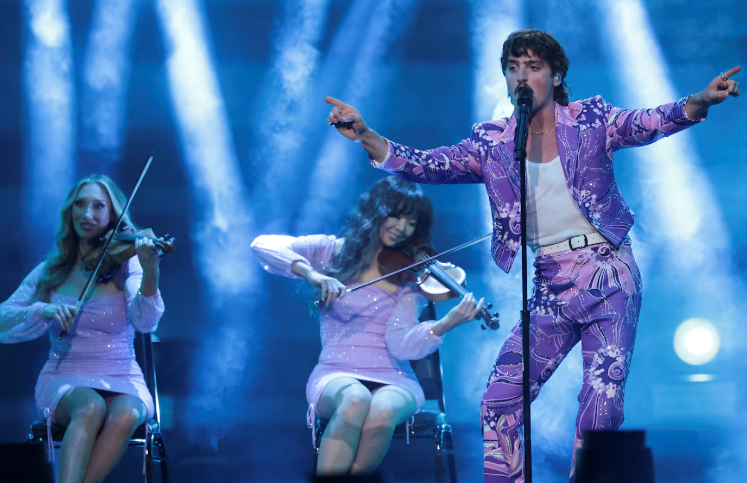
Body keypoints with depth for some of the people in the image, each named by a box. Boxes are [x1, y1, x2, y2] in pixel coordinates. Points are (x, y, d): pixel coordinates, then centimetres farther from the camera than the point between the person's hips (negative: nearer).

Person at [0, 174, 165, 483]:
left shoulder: (126, 265, 1)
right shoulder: (50, 272, 7)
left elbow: (145, 321, -18)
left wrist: (150, 273, -37)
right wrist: (44, 311, -21)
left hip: (122, 382, 0)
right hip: (65, 380, 0)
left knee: (125, 415, -35)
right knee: (90, 408, -34)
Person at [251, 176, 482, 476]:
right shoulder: (334, 252, 7)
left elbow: (400, 343, -8)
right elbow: (262, 246, -5)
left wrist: (446, 324, -27)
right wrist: (309, 272, -22)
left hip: (394, 382, 1)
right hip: (335, 375, -1)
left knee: (383, 410, -36)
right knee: (356, 399, -38)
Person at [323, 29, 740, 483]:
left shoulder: (589, 121, 1)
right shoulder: (493, 144, 7)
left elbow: (649, 123, -11)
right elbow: (423, 165, 2)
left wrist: (700, 101, -31)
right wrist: (364, 134, -13)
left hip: (609, 278, -3)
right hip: (550, 290, 3)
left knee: (602, 403, -11)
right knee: (499, 402, -7)